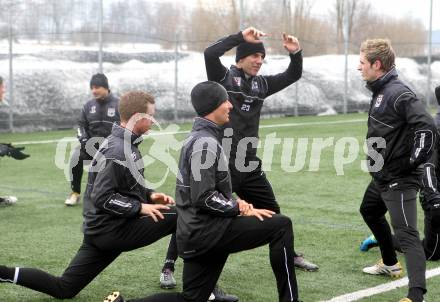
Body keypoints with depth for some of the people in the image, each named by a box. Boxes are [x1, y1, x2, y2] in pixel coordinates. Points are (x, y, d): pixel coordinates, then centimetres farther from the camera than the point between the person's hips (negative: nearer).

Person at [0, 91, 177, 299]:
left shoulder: (121, 144, 10)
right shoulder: (119, 152, -20)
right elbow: (103, 198, -24)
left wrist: (149, 195, 8)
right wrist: (140, 207, -20)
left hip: (100, 230, 9)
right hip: (114, 231, -9)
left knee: (63, 289, 15)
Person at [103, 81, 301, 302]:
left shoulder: (198, 137, 15)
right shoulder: (206, 142, -16)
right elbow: (204, 198, -21)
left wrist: (234, 203, 6)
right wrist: (240, 209, -11)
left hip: (196, 231, 10)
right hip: (207, 230, -10)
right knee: (281, 226, -9)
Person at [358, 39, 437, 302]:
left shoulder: (398, 93, -22)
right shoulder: (380, 91, 7)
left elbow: (428, 127, -30)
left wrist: (413, 162, -22)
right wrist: (379, 161, 14)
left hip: (399, 180, -11)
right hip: (382, 176, 11)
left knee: (406, 234, -16)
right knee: (370, 212, 30)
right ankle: (390, 264, 48)